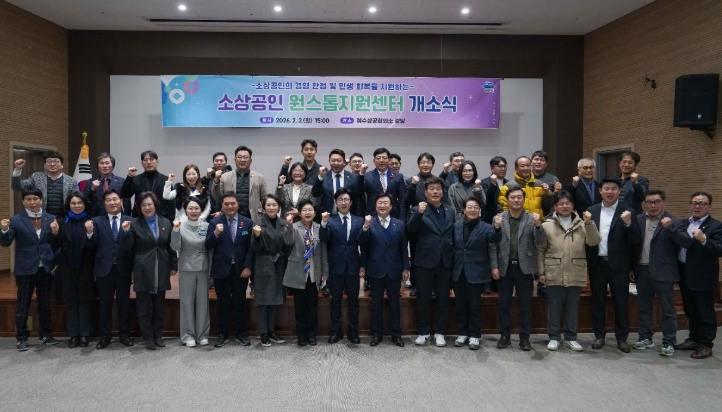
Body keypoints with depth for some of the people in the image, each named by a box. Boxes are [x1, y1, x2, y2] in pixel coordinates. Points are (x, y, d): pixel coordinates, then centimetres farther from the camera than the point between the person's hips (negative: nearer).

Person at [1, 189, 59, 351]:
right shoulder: (16, 220, -3)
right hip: (25, 269, -2)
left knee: (45, 303, 13)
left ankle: (45, 334, 25)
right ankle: (22, 338, 16)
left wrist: (55, 233, -16)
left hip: (46, 268, 2)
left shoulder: (50, 219, 4)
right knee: (23, 304, 6)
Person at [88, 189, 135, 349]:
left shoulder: (130, 221, 2)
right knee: (105, 304, 9)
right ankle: (104, 336, 20)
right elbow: (92, 245, -7)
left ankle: (124, 335, 20)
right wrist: (89, 233, -21)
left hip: (123, 269, 0)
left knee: (124, 303, 9)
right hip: (104, 269, 1)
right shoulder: (97, 221, 5)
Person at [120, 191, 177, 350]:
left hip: (161, 271, 2)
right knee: (144, 307, 4)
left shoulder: (166, 223, 5)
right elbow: (127, 246, -6)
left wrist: (173, 266, 8)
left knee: (159, 305, 12)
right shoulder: (135, 224, -3)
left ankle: (158, 335, 24)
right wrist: (126, 232, -23)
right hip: (143, 271, -2)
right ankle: (148, 337, 16)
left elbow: (170, 246, 9)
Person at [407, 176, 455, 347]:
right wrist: (419, 213, -34)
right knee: (423, 298, 6)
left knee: (443, 298, 10)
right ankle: (423, 332, 18)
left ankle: (439, 332, 21)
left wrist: (455, 257, 6)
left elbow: (454, 235, 13)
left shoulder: (450, 211, 10)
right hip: (425, 261, -3)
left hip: (445, 261, 3)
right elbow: (411, 230, -18)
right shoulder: (418, 209, -2)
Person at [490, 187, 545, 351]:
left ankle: (524, 337, 16)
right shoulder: (498, 218, 1)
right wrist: (494, 266, -5)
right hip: (505, 267, 1)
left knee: (525, 304, 7)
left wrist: (538, 225, -27)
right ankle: (504, 335, 19)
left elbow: (540, 241, -9)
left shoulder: (532, 218, 0)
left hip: (524, 267, -1)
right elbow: (493, 245, 1)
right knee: (504, 303, 8)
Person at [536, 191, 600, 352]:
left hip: (575, 275, 2)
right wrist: (541, 272, -3)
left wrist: (589, 223, -19)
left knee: (572, 308, 11)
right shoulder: (547, 225, -1)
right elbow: (540, 250, 1)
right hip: (554, 275, -1)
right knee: (554, 307, 6)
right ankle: (554, 337, 19)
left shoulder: (581, 224, 4)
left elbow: (594, 242, -7)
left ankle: (571, 338, 23)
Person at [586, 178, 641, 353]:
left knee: (621, 302, 6)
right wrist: (586, 261, -4)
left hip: (618, 264, -2)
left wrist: (628, 223, -24)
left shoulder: (627, 212, -3)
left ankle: (622, 338, 18)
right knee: (597, 301, 10)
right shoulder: (591, 211, 5)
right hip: (597, 263, 2)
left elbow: (635, 240, -8)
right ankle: (599, 335, 21)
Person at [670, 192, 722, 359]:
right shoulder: (684, 223, 11)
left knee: (705, 312, 4)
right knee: (690, 311, 17)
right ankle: (694, 339, 30)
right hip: (685, 275, 7)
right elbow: (681, 243, 7)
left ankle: (706, 345, 15)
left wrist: (704, 239, -34)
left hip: (703, 277, -6)